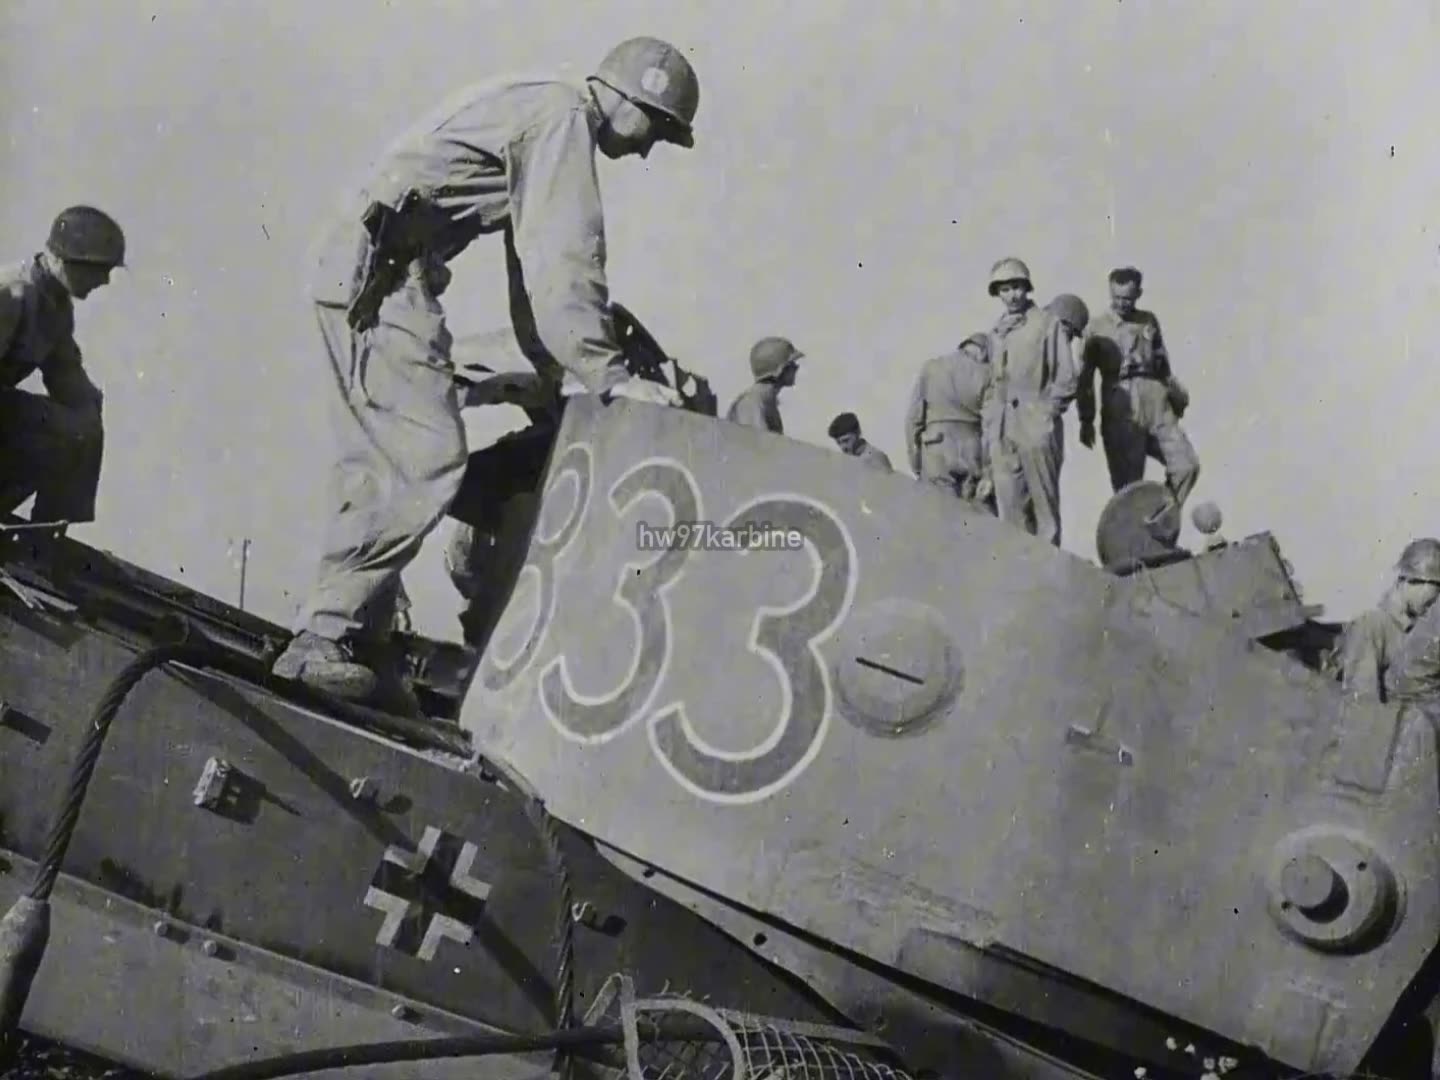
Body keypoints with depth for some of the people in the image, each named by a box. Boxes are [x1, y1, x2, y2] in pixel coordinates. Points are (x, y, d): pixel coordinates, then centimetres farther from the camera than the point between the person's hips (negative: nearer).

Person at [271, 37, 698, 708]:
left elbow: (531, 272, 24)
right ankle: (322, 637, -16)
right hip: (386, 273, -10)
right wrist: (604, 372, -16)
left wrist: (563, 374, 17)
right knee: (430, 460, -16)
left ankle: (360, 650, 10)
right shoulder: (563, 117, -5)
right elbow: (565, 258, -16)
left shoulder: (536, 121, 26)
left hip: (357, 274, 10)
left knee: (377, 469, 8)